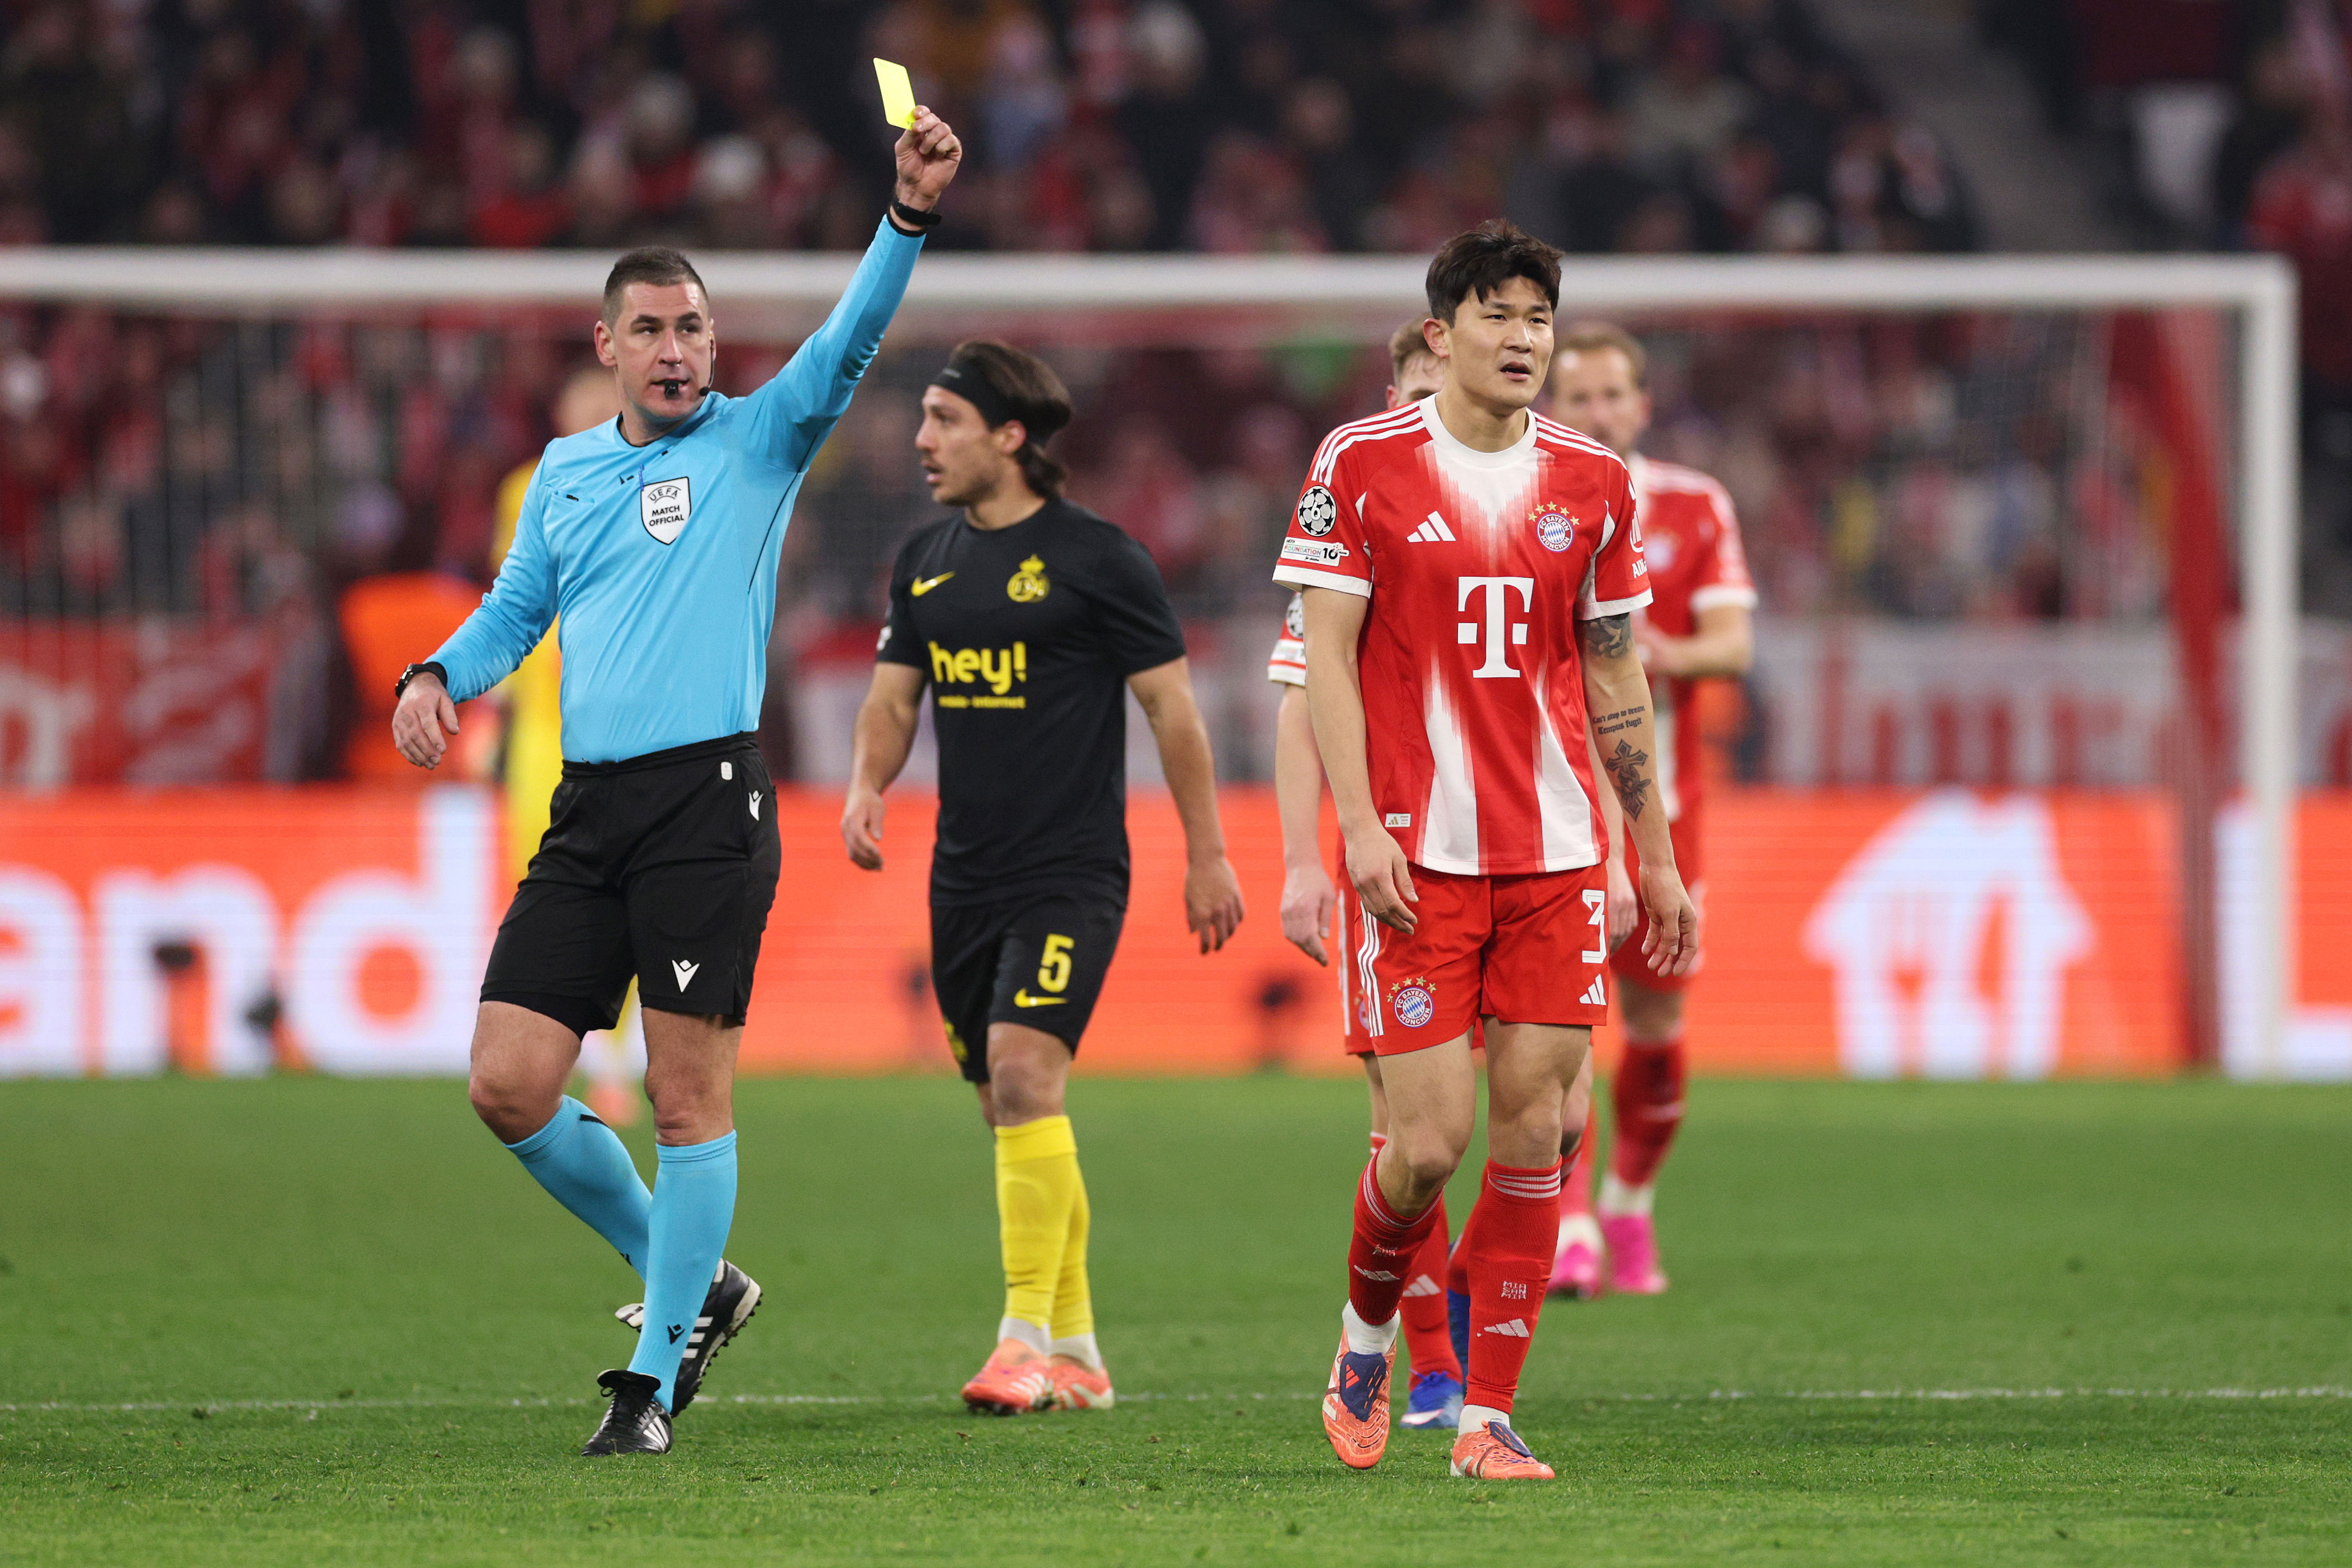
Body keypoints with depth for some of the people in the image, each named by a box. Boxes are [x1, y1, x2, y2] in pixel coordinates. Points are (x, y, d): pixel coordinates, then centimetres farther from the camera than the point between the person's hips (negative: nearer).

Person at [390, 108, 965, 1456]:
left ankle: (655, 1372, 4)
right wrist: (444, 674, 9)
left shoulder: (756, 443, 3)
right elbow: (519, 604, 29)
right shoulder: (566, 472, 17)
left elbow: (849, 347, -12)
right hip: (588, 813, 5)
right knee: (511, 1088, -2)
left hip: (710, 803, -5)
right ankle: (692, 1278, 17)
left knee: (689, 1097, -6)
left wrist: (913, 214, -27)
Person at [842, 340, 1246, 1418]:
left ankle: (1027, 1340, -20)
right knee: (1012, 1111, 9)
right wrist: (867, 788, -5)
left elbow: (1171, 705, -3)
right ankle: (1076, 1353, 18)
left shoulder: (1096, 558, -7)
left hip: (1071, 872, -7)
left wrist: (1207, 855, -3)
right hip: (965, 875, 7)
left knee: (1025, 1075, -21)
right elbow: (894, 695, 16)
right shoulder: (925, 562, 11)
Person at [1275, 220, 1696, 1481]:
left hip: (1554, 855, 3)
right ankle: (1365, 1339, 21)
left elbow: (1615, 681, 15)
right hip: (1414, 855, -3)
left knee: (1532, 1128, -2)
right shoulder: (1362, 463, -2)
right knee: (1430, 1140, -7)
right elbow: (1326, 656, -2)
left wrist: (1656, 857, 13)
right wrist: (1359, 823, -12)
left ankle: (1487, 1416, 4)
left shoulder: (1592, 481, 9)